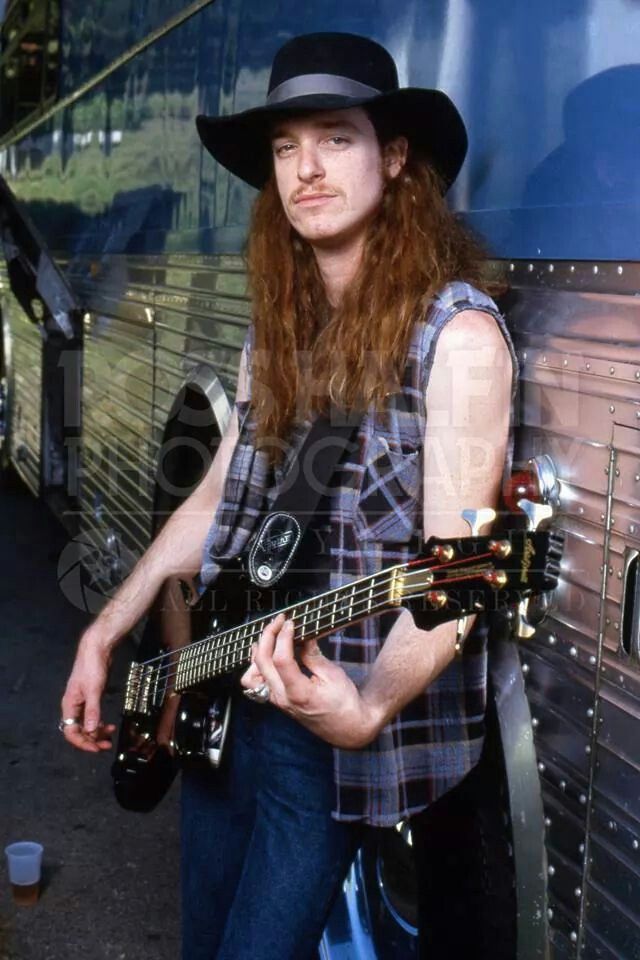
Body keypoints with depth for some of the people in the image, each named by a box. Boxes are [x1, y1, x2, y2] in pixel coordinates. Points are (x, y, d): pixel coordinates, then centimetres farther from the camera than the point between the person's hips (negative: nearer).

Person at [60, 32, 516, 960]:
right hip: (221, 701, 7)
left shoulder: (456, 330, -16)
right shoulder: (279, 327, 7)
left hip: (336, 726, -7)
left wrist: (366, 709, -36)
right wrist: (105, 633, 10)